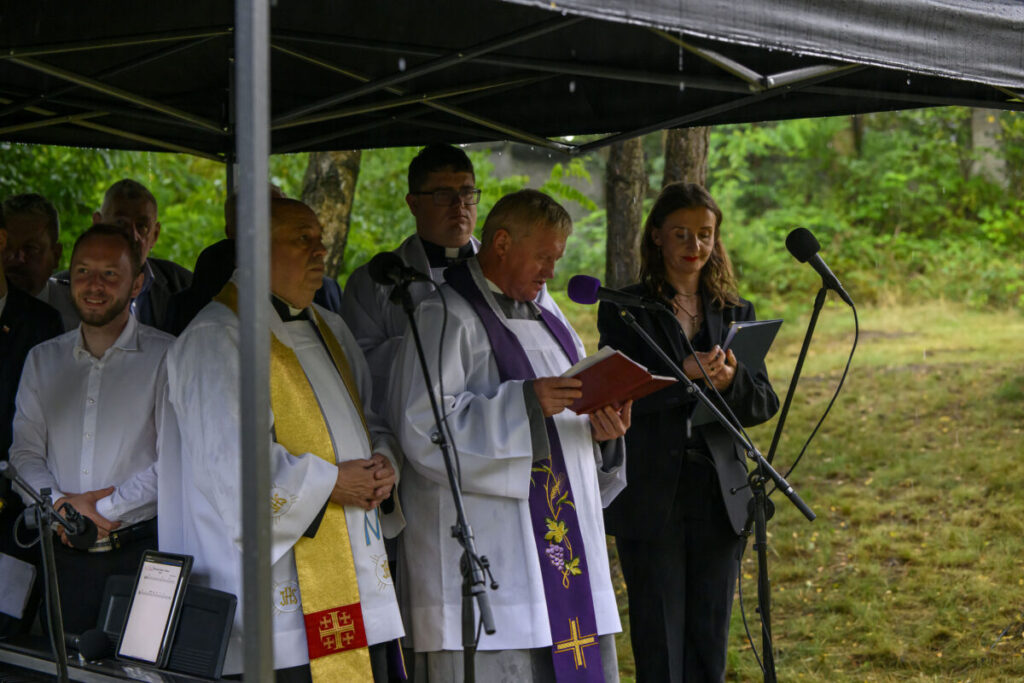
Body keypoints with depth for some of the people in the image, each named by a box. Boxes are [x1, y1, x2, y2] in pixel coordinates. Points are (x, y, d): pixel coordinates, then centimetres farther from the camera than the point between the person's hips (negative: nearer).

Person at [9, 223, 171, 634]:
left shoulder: (166, 357, -1)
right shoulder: (43, 360, 15)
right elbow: (25, 452, 10)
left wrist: (107, 507, -13)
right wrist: (60, 504, -9)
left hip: (142, 553, -4)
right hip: (64, 557, 4)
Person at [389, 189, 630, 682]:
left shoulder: (544, 313, 18)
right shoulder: (446, 317, -8)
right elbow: (423, 427, -18)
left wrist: (602, 429, -3)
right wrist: (525, 402, -24)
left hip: (559, 544, 8)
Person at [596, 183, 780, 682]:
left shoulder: (736, 313, 13)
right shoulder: (624, 310, 0)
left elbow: (764, 404, 5)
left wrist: (728, 381, -16)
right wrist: (683, 373, -26)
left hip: (719, 496, 4)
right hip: (651, 497, -4)